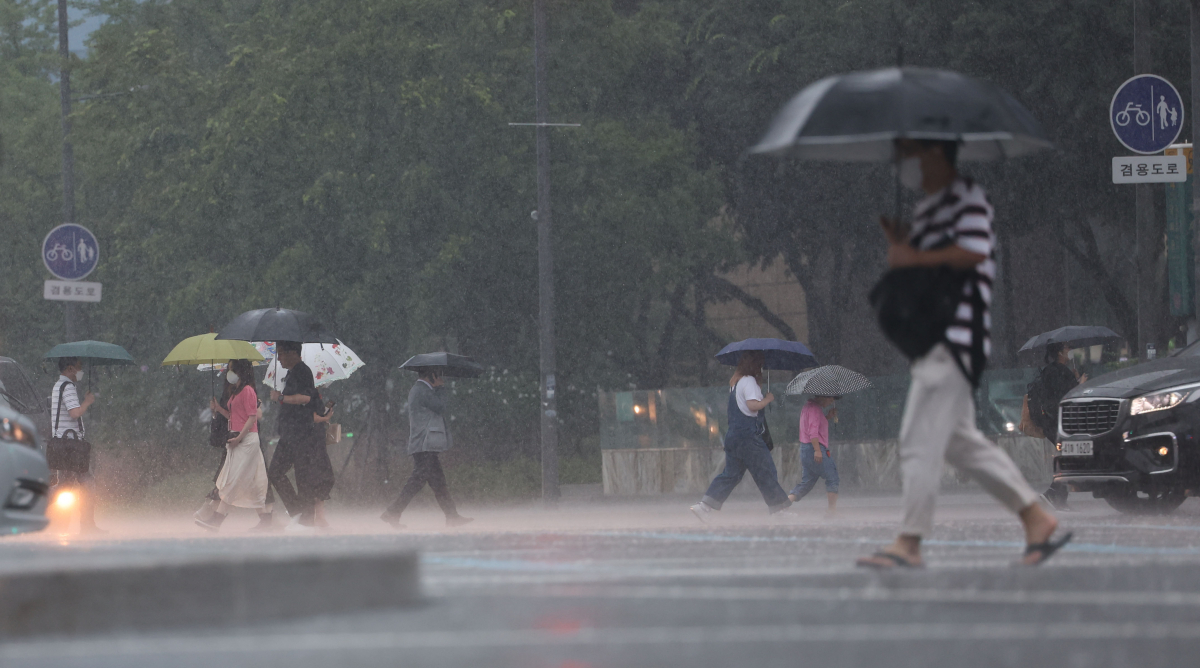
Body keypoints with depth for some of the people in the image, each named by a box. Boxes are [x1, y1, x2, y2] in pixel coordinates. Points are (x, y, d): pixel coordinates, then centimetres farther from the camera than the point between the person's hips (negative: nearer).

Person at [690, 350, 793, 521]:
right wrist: (768, 399, -7)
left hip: (733, 434, 9)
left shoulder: (735, 382, 17)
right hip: (748, 434, -9)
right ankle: (779, 508, 4)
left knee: (731, 473, 9)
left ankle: (706, 505, 0)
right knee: (765, 471, -1)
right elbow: (752, 405, -23)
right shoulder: (749, 381, -11)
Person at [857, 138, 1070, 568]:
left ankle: (909, 543, -11)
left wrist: (914, 258, -15)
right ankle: (1037, 519, 15)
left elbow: (973, 251, -22)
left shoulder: (966, 198, -8)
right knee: (959, 439, 12)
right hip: (934, 339, 11)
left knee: (920, 439, -11)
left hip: (954, 335, -11)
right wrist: (899, 244, 9)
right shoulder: (926, 207, 23)